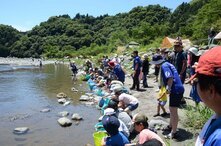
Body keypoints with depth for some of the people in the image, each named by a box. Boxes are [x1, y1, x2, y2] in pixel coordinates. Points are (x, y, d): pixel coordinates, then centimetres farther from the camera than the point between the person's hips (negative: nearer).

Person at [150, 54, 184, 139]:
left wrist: (168, 88, -17)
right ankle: (170, 126, 37)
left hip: (176, 90, -11)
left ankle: (174, 133, 2)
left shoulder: (164, 66, -11)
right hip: (176, 89, 11)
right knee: (172, 109, 22)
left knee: (173, 111, -5)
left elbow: (170, 78, -23)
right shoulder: (167, 64, 19)